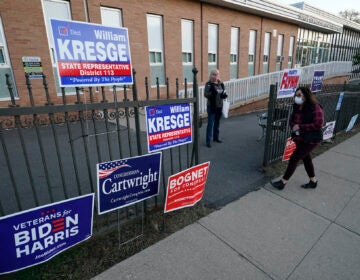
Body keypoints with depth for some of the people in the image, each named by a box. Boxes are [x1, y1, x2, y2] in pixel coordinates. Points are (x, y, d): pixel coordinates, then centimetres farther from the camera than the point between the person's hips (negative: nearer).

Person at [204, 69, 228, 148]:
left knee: (217, 123, 16)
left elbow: (223, 95, 14)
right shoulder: (208, 84, -8)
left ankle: (216, 137, 31)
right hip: (211, 106, -5)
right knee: (210, 124, -5)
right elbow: (206, 94, -16)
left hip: (219, 106, 6)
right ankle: (208, 141, 0)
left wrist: (224, 95, -8)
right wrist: (212, 93, -32)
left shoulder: (221, 84, 7)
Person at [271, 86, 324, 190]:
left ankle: (283, 182, 5)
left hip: (311, 139, -8)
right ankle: (313, 181, 39)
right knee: (306, 158, 19)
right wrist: (293, 127, -10)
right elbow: (291, 120, 12)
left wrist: (300, 127, -22)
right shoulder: (297, 107, 4)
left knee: (294, 158, -7)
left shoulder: (315, 108, -18)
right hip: (299, 138, 8)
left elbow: (318, 124, -23)